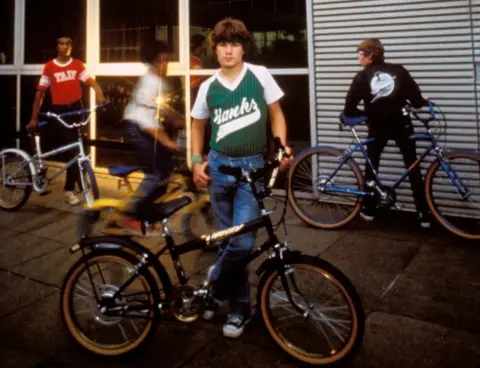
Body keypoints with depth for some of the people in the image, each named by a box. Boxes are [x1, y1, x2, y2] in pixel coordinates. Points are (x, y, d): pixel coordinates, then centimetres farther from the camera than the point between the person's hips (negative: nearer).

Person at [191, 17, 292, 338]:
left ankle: (214, 287, 16)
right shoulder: (208, 87, 4)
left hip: (253, 167, -2)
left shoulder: (260, 75, -2)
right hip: (220, 166, 2)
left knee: (243, 242, -13)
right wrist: (197, 162, 4)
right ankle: (239, 307, 26)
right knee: (230, 240, 9)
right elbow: (198, 125, 16)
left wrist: (282, 147, -10)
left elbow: (276, 113, 5)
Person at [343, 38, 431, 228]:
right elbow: (416, 100, -5)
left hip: (377, 127, 0)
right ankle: (424, 215, 8)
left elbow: (349, 109, -5)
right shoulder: (399, 70, 0)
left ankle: (369, 210, 20)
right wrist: (425, 102, 19)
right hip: (401, 125, 1)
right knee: (413, 168, 9)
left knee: (371, 167, 18)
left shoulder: (362, 76, -1)